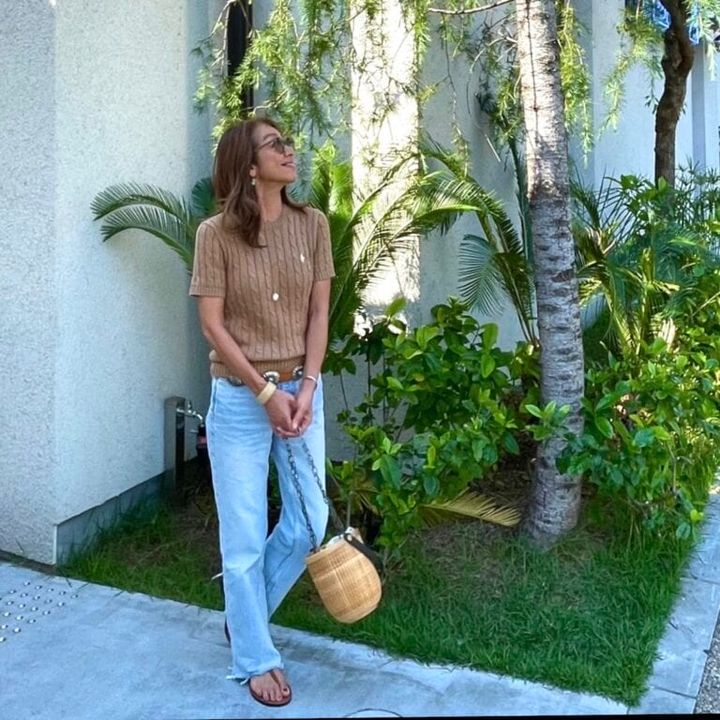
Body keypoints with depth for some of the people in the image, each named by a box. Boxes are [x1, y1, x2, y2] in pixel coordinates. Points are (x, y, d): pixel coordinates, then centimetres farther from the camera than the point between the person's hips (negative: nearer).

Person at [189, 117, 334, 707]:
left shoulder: (312, 225, 0)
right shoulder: (216, 233, -11)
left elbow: (318, 312, 2)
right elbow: (213, 324, -10)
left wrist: (306, 388, -8)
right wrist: (267, 393, -13)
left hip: (303, 390, 4)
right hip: (240, 398, -4)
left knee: (309, 523, 10)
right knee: (245, 534, 4)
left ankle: (244, 613, 36)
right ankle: (255, 658, 23)